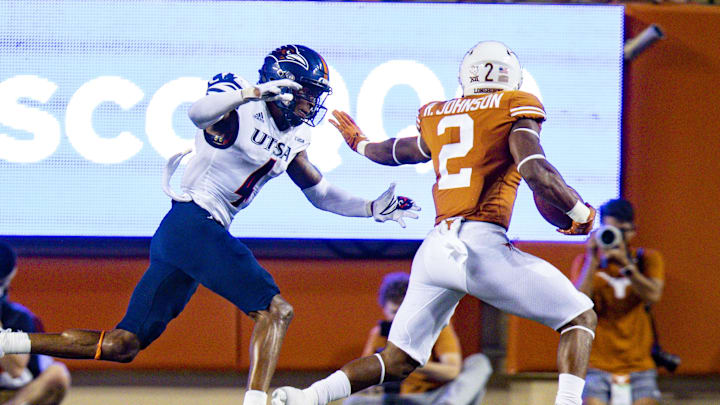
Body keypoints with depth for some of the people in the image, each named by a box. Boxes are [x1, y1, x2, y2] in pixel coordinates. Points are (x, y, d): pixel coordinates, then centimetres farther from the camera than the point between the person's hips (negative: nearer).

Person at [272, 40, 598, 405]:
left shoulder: (438, 117, 21)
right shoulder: (515, 109, 5)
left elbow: (396, 152, 40)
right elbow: (537, 173, -11)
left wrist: (361, 145, 61)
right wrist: (580, 212, 4)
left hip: (436, 247, 6)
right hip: (482, 244, -5)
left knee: (398, 361, 15)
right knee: (580, 319, 6)